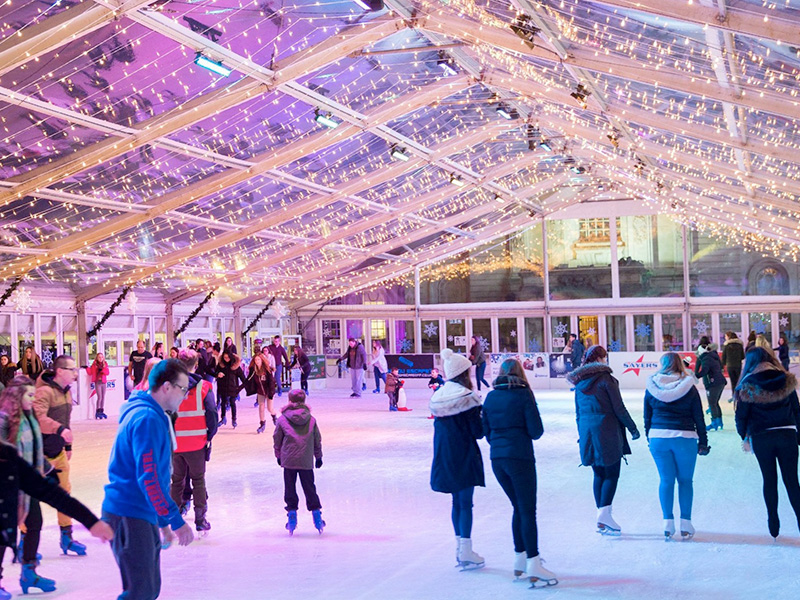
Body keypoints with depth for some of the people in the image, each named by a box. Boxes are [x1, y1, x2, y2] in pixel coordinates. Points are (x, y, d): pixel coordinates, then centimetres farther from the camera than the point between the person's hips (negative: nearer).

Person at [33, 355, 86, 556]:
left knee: (64, 492, 13)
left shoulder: (66, 392, 11)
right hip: (41, 453, -9)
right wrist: (60, 430, -39)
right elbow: (38, 418, -32)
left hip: (59, 451, 9)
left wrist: (68, 445, 21)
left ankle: (66, 538, 23)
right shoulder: (45, 391, -18)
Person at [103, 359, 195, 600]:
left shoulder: (155, 416, 16)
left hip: (143, 516, 11)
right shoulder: (147, 419, -18)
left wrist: (164, 522, 25)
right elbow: (148, 478, -23)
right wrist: (176, 521, -20)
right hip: (129, 516, -10)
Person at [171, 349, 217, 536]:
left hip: (174, 443, 2)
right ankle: (200, 520, 8)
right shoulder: (204, 387, -7)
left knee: (176, 481, 14)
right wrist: (210, 436, 5)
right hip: (197, 443, -2)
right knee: (198, 480, 8)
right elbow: (212, 414, -7)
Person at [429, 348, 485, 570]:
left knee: (457, 501, 16)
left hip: (445, 457, 6)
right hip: (464, 456, -6)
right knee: (466, 503, -1)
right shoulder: (468, 398, -16)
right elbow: (477, 431, -13)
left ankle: (460, 548, 23)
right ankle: (466, 552, 1)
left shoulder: (438, 396, 4)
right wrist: (483, 417, 4)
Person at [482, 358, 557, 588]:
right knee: (528, 511, -3)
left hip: (497, 459, 6)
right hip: (520, 457, -6)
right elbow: (536, 431, -10)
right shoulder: (523, 394, -8)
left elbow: (486, 431, 12)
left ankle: (520, 562, 22)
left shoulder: (490, 397, 7)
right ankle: (533, 566, -6)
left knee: (519, 508, 17)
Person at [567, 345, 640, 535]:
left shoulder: (579, 383, 9)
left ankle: (602, 521, 12)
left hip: (587, 432, 6)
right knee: (612, 474, -1)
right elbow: (619, 409, -10)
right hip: (607, 432, -6)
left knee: (599, 474, 12)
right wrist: (633, 429, 0)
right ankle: (604, 512, -15)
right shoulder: (606, 379, -10)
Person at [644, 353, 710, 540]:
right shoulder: (689, 388, -1)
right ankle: (685, 525, 8)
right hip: (685, 438, -1)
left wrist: (649, 438, 20)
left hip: (658, 439, 1)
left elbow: (647, 417, 9)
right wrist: (703, 442, 10)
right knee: (685, 481, 9)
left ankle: (668, 524, 6)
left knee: (666, 480, 9)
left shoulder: (651, 388, 3)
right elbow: (699, 417, 2)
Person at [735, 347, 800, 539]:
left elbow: (741, 415, -3)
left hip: (761, 437, -1)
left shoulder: (748, 385, -6)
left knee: (769, 480, 12)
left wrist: (745, 437, 12)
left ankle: (773, 522, 16)